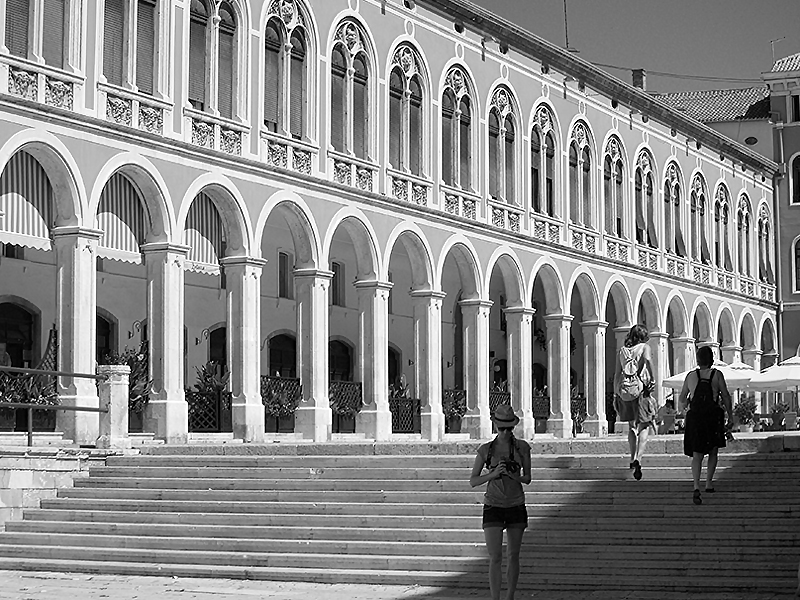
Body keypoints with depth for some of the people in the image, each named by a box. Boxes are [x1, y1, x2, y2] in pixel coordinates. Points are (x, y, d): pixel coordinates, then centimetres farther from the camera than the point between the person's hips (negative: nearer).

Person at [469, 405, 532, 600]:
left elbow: (527, 479, 5)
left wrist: (514, 476, -17)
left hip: (516, 506, 2)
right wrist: (493, 474, -16)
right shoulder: (486, 450, -3)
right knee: (495, 558, -11)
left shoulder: (522, 447, -1)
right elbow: (473, 481, 1)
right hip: (493, 506, -2)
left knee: (513, 556, 9)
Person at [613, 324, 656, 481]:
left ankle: (633, 459, 22)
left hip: (624, 389, 4)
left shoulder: (622, 350, 12)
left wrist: (615, 394, 12)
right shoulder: (644, 347, 2)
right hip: (640, 388, -4)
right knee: (644, 426, 0)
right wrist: (652, 378, -11)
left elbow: (616, 374, 9)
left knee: (632, 426, 18)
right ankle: (638, 459, -19)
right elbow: (647, 359, -18)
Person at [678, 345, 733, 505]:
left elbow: (681, 400, 11)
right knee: (713, 451, 19)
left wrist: (683, 403, 33)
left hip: (694, 417, 1)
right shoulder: (717, 375, -2)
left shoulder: (690, 376, 4)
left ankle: (696, 488, -18)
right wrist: (730, 416, 7)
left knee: (697, 454, -1)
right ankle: (709, 483, 16)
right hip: (713, 417, -1)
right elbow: (726, 397, -3)